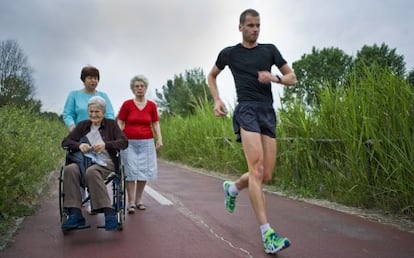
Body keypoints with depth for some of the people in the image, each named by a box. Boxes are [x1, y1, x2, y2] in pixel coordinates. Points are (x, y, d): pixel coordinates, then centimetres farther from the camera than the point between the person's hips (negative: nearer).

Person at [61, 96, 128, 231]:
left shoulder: (111, 124, 11)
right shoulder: (83, 125, 19)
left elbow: (124, 142, -2)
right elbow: (65, 142, 14)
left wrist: (105, 145, -18)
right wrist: (79, 145, -9)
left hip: (105, 164, -3)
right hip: (84, 162, 3)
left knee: (91, 172, -38)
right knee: (69, 169, -31)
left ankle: (109, 214, -37)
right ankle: (75, 214, -33)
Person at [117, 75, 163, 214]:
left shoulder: (152, 105, 5)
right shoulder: (127, 104, 0)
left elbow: (155, 123, 9)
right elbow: (120, 123, 1)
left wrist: (159, 138, -3)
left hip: (146, 142, 2)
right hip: (129, 142, -2)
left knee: (144, 171, 3)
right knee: (130, 171, -4)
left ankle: (138, 199, 18)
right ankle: (131, 202, 3)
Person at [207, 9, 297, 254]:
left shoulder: (269, 50, 15)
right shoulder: (230, 53, 10)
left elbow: (292, 77, 14)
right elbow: (211, 76, 25)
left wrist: (275, 78, -7)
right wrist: (217, 100, 9)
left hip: (268, 112, 4)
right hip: (247, 110, -4)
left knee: (265, 176, 4)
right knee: (257, 170, -20)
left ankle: (232, 187, 35)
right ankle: (268, 233, -21)